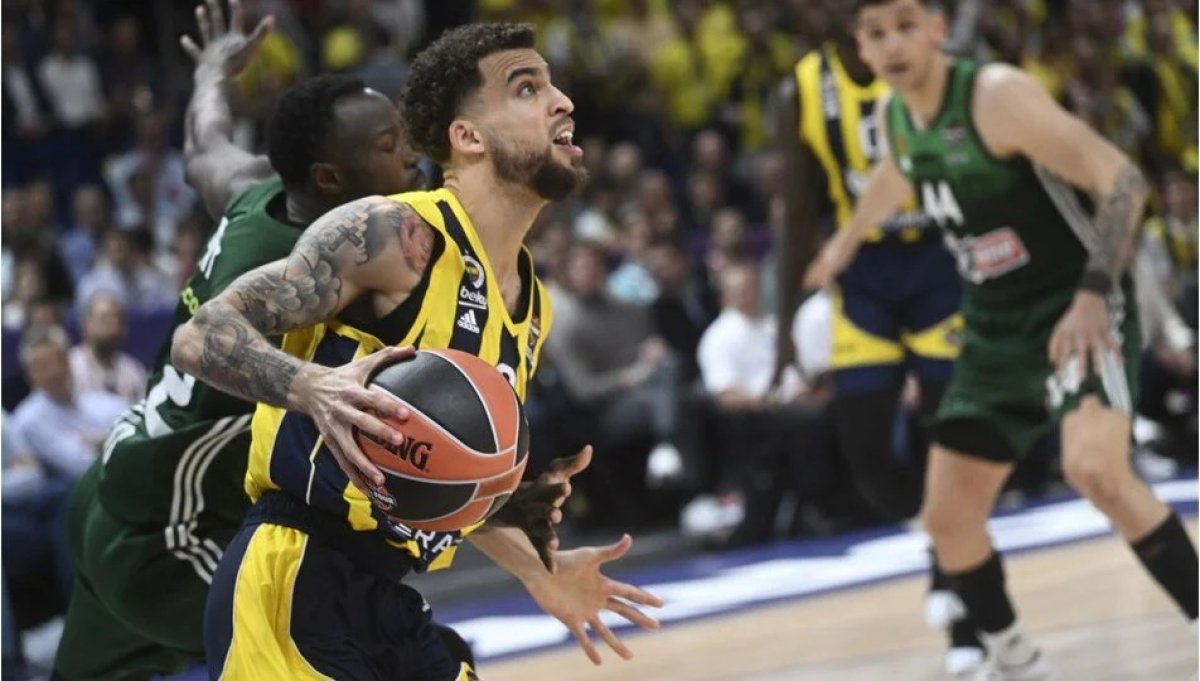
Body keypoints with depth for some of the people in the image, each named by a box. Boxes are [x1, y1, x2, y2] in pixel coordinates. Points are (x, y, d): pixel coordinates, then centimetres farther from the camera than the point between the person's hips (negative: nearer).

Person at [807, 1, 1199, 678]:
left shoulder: (997, 95, -21)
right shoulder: (895, 116, 3)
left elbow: (1122, 181, -26)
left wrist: (1095, 293, -35)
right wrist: (851, 237, 46)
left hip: (1081, 315, -8)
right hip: (997, 330, 8)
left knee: (1094, 469, -32)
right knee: (948, 514, 7)